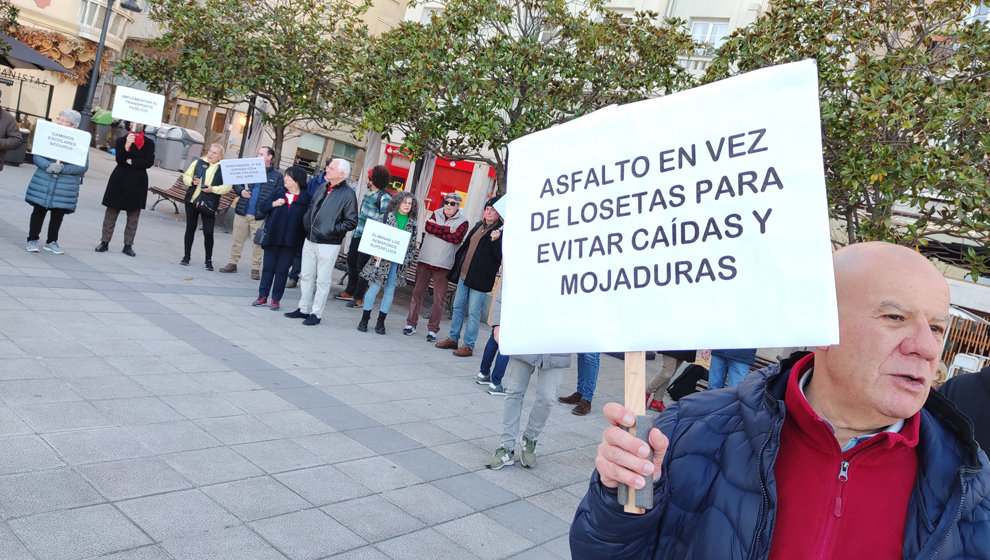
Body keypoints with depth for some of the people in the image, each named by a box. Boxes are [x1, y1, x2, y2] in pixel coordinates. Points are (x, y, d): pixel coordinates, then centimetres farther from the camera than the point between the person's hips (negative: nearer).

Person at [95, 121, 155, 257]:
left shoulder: (149, 143, 3)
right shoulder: (121, 141, 1)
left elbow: (149, 162, -8)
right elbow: (119, 159, -13)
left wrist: (131, 161, -10)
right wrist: (127, 146, -28)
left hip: (138, 183, 1)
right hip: (120, 181, 0)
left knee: (133, 216, 5)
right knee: (111, 213, 5)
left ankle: (128, 245, 14)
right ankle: (104, 242, 14)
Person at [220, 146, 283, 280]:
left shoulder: (277, 176, 2)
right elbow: (237, 184, 15)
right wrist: (241, 191, -6)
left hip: (259, 216, -3)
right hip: (242, 212, 3)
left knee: (257, 243, 2)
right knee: (237, 240, 10)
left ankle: (255, 268, 11)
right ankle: (232, 263, 21)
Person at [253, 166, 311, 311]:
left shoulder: (306, 198, -3)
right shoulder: (278, 191, 4)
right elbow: (261, 207, 6)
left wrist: (303, 240, -10)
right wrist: (273, 204, -13)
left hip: (290, 241, -2)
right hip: (272, 238, 3)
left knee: (282, 270, 5)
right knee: (268, 268, 10)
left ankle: (276, 299, 15)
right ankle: (263, 296, 21)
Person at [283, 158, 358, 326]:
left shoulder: (348, 194, -10)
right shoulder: (323, 189, 12)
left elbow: (351, 222, -12)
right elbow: (310, 208, 24)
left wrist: (332, 229, -16)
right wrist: (307, 224, 10)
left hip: (328, 244, -7)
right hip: (310, 240, 7)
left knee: (322, 280, 1)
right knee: (306, 276, 14)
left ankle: (316, 314, 10)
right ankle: (304, 309, 26)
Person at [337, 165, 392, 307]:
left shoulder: (385, 197, -17)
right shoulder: (368, 193, 11)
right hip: (357, 235, 9)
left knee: (361, 266, -2)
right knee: (352, 262, 16)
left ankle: (359, 298, 9)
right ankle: (349, 292, 30)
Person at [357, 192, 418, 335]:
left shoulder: (412, 223, 9)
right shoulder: (388, 216, 2)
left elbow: (412, 245, 11)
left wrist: (407, 260, 1)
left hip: (398, 261, 3)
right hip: (382, 258, -2)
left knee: (390, 291, 5)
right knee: (374, 288, -3)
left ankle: (380, 322, 14)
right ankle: (364, 320, 8)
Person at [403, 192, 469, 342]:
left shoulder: (462, 222, 3)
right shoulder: (436, 213, 12)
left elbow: (456, 238, -13)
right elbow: (428, 226, -7)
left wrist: (436, 230, -9)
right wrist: (448, 230, -11)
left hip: (443, 265, -2)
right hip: (425, 261, 2)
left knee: (440, 298, -1)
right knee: (417, 292, 6)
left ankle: (432, 329, 9)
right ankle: (411, 324, 17)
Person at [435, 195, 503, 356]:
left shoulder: (501, 231, -11)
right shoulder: (479, 225, 13)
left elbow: (500, 257, -18)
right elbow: (466, 245, 23)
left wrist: (495, 240, -31)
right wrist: (457, 267, 22)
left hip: (480, 279, -8)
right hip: (464, 274, 8)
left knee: (473, 312, -2)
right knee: (458, 307, 14)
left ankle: (469, 345, 7)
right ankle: (453, 338, 26)